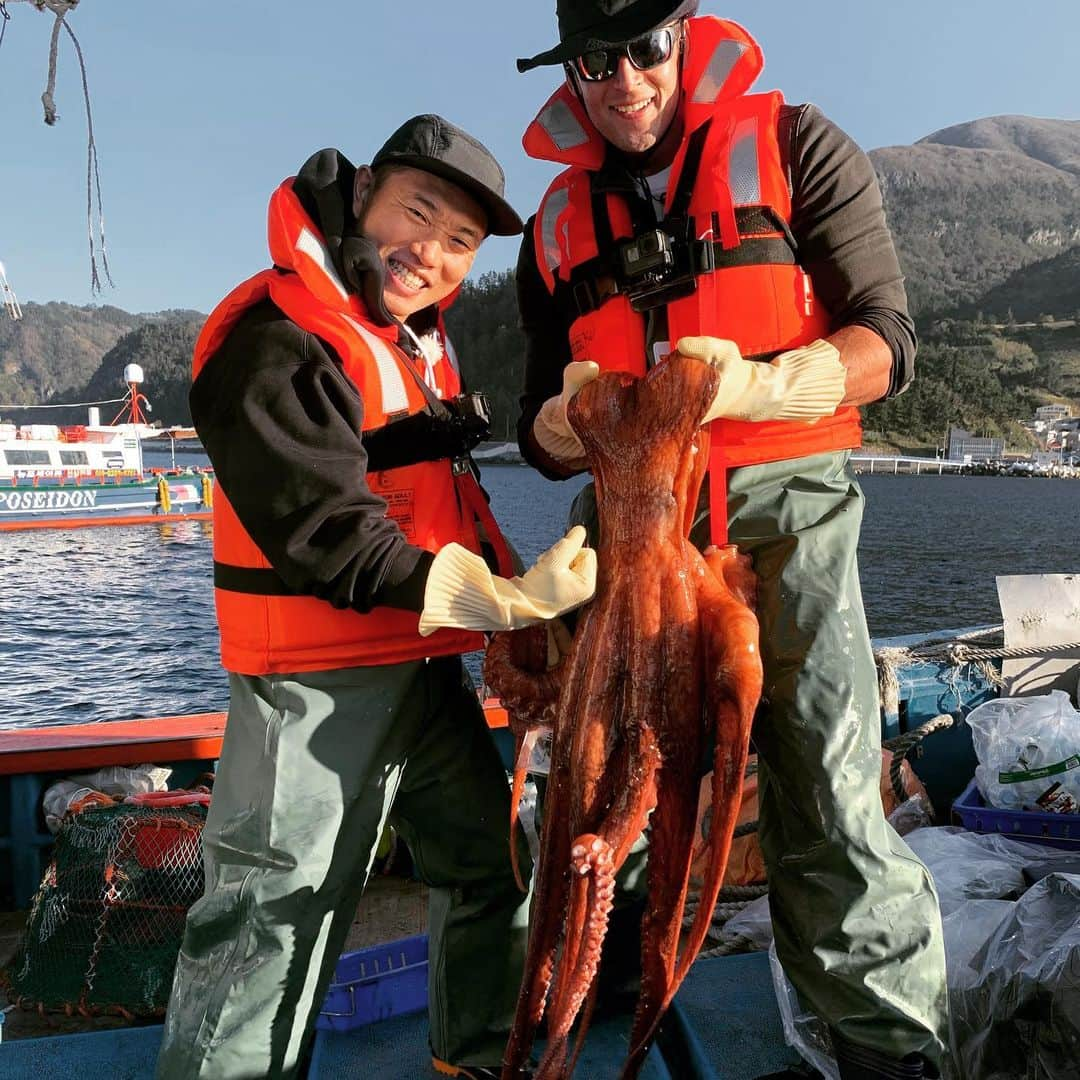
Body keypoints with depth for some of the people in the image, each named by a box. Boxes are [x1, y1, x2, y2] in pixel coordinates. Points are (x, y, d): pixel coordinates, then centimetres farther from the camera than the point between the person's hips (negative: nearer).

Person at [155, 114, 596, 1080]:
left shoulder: (419, 336, 13)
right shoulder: (274, 337, -17)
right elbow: (333, 543, -24)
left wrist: (515, 592, 15)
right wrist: (508, 602, -28)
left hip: (426, 667, 10)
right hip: (319, 685, -9)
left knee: (492, 865, 18)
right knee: (275, 925, -1)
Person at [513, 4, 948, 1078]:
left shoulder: (792, 147, 5)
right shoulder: (560, 222, 15)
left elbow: (885, 343, -2)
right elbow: (544, 435, 16)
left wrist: (753, 386, -21)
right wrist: (567, 419, -9)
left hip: (780, 514, -3)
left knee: (828, 811, -5)